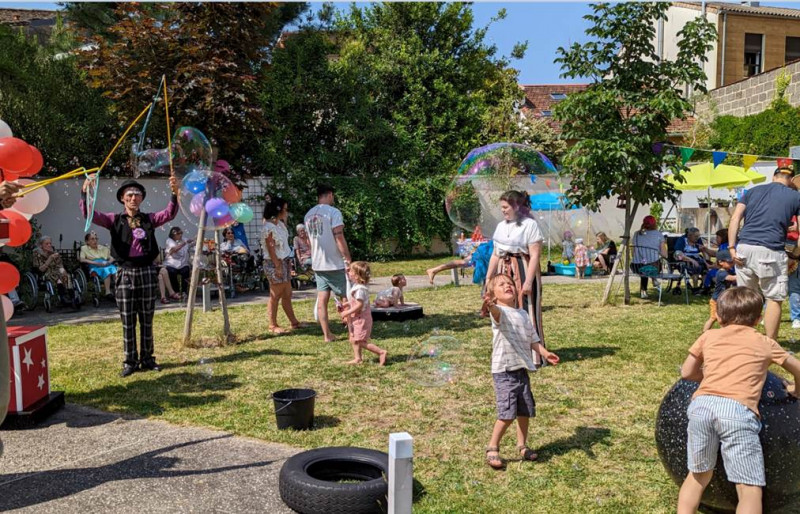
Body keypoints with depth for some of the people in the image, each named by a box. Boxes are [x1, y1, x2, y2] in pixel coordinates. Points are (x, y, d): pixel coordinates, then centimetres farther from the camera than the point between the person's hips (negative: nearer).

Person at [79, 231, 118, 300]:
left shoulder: (103, 248, 28)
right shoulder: (84, 248, 17)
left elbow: (112, 258, 21)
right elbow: (81, 259, -1)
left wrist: (108, 262, -4)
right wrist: (95, 263, -13)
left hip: (106, 265, 4)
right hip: (95, 267, -4)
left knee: (115, 270, -34)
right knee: (106, 271, -39)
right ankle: (108, 292, -46)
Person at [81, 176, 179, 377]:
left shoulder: (149, 219, 7)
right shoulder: (115, 220, 4)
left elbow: (169, 214, -8)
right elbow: (89, 214, -7)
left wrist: (175, 194, -25)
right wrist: (85, 192, -23)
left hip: (147, 272, 1)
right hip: (125, 273, -1)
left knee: (146, 320, 8)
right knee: (128, 322, 4)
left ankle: (147, 359, 19)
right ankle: (130, 361, 13)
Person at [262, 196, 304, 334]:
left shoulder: (279, 223, 12)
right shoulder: (269, 227, -16)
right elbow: (270, 249, -19)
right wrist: (278, 266, -19)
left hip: (284, 262, 9)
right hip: (274, 264, -9)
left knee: (287, 294, 14)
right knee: (275, 296, -2)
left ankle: (294, 321, 21)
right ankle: (273, 325, 6)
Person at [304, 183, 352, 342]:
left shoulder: (308, 215, 11)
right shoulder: (333, 212, -12)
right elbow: (339, 238, -17)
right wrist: (348, 260, -14)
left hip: (317, 264, 6)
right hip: (335, 264, -6)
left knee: (322, 300, 5)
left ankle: (327, 335, 7)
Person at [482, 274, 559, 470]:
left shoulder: (523, 314, 15)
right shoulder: (499, 312, -9)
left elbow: (533, 339, 19)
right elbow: (497, 312, -35)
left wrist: (544, 352, 2)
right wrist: (490, 306, -58)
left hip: (522, 369, 7)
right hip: (503, 371, -7)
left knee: (525, 411, 12)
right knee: (507, 413, -11)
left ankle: (522, 446, 30)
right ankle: (492, 449, 5)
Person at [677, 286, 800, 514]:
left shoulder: (709, 337, 26)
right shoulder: (766, 343, 25)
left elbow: (687, 373, 29)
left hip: (702, 404, 3)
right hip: (738, 410, -2)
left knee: (699, 474, 20)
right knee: (750, 489, 0)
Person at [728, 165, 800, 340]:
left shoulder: (752, 191, 17)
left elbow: (735, 218, 6)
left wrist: (732, 247, 2)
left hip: (744, 248, 4)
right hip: (770, 251, -3)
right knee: (774, 299, 6)